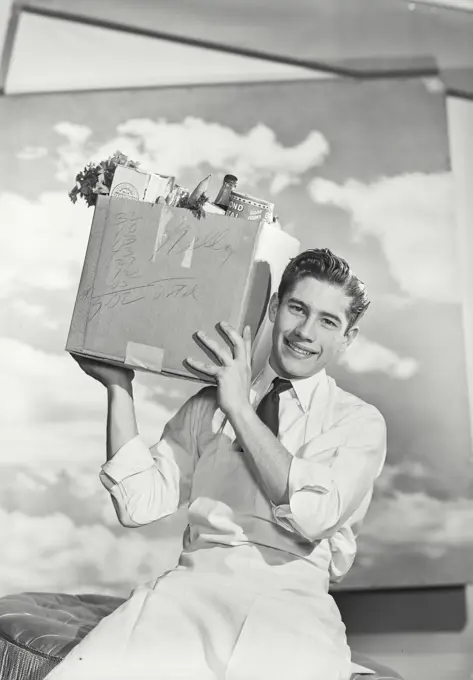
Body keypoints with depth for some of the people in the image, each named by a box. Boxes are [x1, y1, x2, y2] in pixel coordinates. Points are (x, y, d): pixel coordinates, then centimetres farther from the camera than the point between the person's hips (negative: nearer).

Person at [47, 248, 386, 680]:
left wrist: (241, 409, -10)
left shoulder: (360, 422, 8)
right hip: (191, 586, 2)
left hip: (291, 600, -1)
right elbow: (140, 503, 4)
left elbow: (315, 515, -11)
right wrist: (119, 387, 1)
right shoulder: (209, 405, 15)